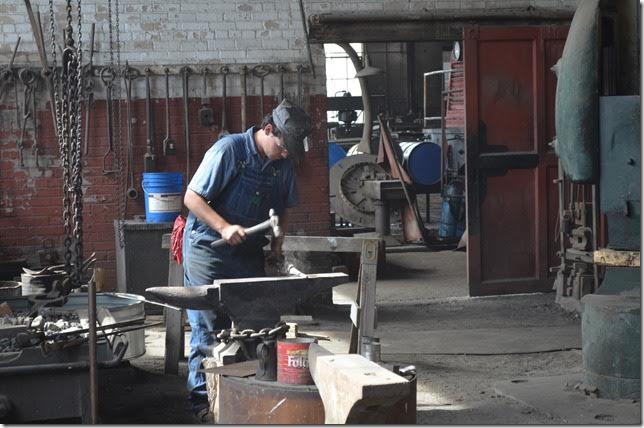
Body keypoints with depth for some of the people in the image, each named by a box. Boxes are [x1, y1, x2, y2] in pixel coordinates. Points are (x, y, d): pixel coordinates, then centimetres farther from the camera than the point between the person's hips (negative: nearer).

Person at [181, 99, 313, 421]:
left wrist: (277, 243, 2)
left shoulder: (283, 164, 3)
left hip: (248, 254, 6)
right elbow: (192, 197, -15)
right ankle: (202, 398, 3)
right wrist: (224, 228, -26)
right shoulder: (229, 150, -15)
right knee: (208, 326, -4)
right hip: (208, 248, -6)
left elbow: (284, 208, 18)